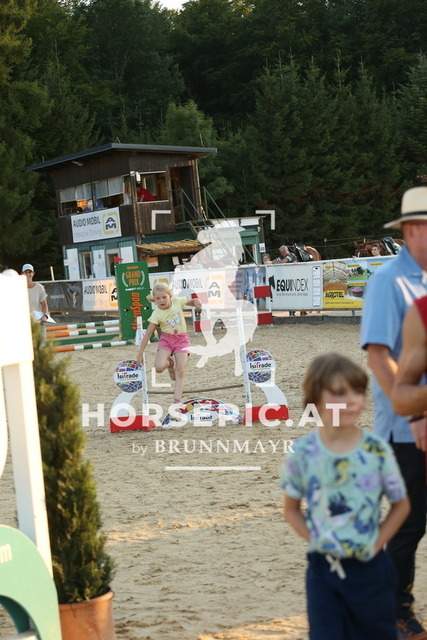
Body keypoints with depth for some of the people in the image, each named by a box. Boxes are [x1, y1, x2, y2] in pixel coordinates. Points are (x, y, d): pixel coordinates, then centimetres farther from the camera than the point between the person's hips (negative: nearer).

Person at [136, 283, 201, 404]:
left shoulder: (178, 301, -9)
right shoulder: (157, 314, -14)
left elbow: (192, 301, 11)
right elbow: (147, 334, -12)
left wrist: (196, 301, -15)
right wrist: (140, 354, -13)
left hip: (182, 339, 1)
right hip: (166, 339, -1)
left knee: (180, 372, -10)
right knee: (159, 367, -23)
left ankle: (177, 400, -10)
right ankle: (170, 364, 13)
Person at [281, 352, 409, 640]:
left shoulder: (377, 450, -10)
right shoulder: (302, 453, -8)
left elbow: (401, 505, 2)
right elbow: (292, 509, 5)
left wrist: (376, 543, -5)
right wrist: (315, 539, -7)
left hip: (370, 567, 0)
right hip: (324, 568, 0)